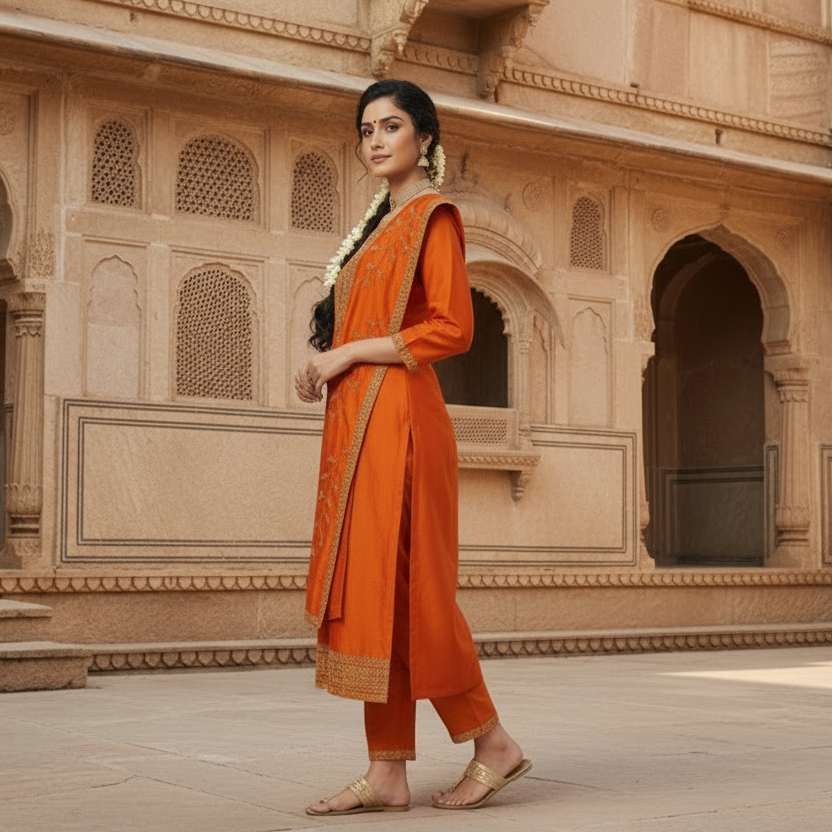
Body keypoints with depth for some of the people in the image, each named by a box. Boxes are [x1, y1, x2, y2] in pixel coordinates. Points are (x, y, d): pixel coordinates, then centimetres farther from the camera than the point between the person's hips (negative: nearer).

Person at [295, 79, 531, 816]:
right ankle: (388, 774, 7)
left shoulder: (432, 216, -4)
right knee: (365, 590, 5)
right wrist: (328, 370, 10)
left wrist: (348, 353, -12)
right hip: (358, 423, 9)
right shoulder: (380, 223, 22)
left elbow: (452, 328, -14)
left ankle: (492, 742, 5)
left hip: (397, 418, -9)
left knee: (403, 587, -8)